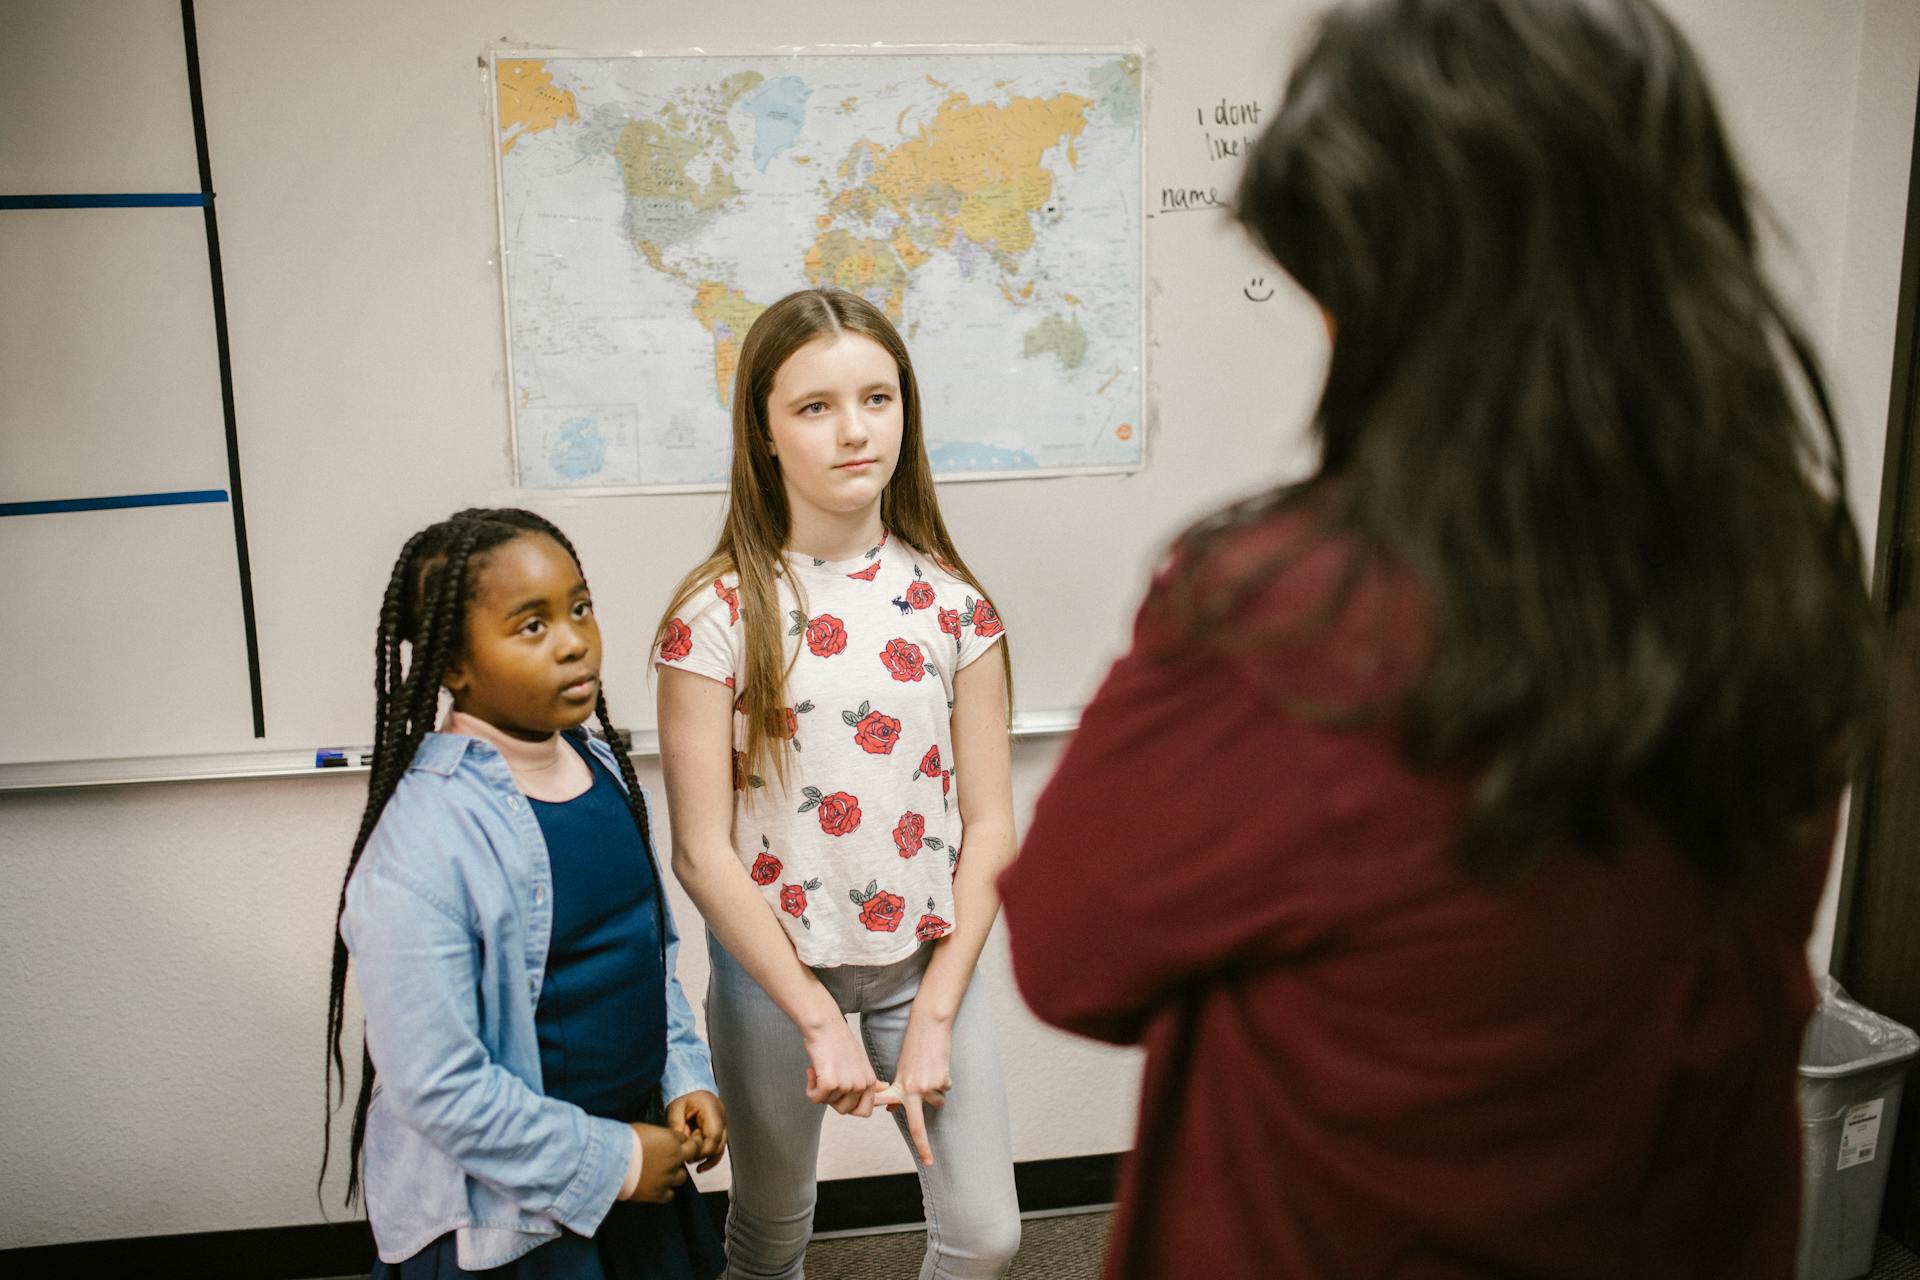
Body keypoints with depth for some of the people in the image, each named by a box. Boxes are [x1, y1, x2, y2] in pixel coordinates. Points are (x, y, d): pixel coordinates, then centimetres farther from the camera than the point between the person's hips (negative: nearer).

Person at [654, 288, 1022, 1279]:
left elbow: (989, 826, -4)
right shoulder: (718, 614, -12)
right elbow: (703, 852, -13)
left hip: (925, 952, 2)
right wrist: (819, 1020, -13)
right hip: (774, 960, -2)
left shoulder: (949, 602, -5)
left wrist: (934, 1016, -9)